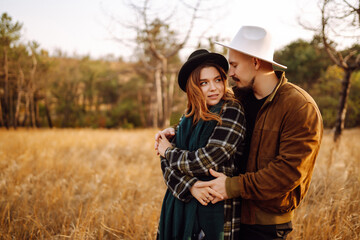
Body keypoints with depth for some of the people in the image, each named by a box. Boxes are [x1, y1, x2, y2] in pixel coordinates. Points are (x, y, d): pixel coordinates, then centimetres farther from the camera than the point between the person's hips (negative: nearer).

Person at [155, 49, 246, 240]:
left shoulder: (231, 111, -11)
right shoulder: (189, 119, 7)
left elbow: (209, 161, -18)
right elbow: (167, 165, 1)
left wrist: (169, 151, -2)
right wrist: (191, 186, -18)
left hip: (215, 209, -5)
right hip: (180, 207, 5)